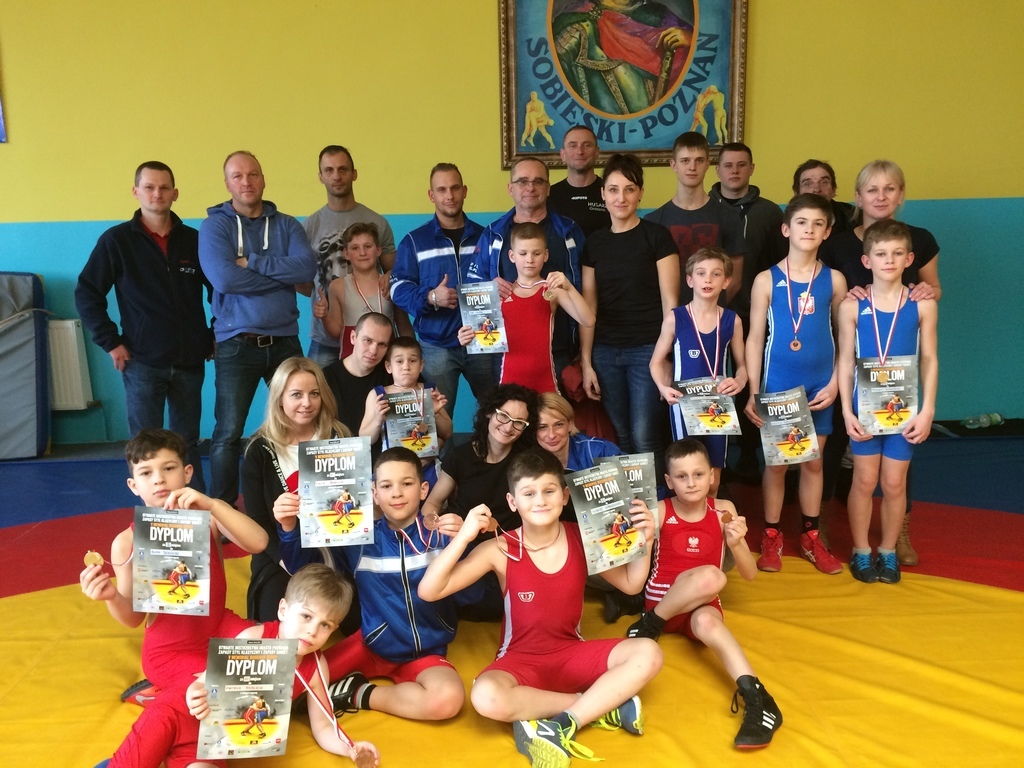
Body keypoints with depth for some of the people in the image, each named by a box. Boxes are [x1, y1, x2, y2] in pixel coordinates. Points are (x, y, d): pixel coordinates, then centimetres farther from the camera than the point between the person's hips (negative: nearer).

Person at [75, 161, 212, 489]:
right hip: (142, 363, -2)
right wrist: (110, 342, -5)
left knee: (188, 444, 11)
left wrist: (215, 335, 10)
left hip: (190, 361, 2)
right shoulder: (117, 240, -1)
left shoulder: (194, 241, 5)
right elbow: (86, 294, 0)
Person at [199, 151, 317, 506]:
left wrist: (252, 262, -15)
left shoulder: (286, 225, 8)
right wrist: (282, 275, -11)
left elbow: (307, 266, -11)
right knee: (228, 434, 1)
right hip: (236, 344, -3)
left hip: (284, 341, 3)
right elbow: (224, 278, -17)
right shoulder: (214, 225, -1)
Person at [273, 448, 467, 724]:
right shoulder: (360, 541, -4)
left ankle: (360, 695, -9)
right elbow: (300, 564, -3)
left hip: (426, 652, -1)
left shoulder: (440, 535, -10)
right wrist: (289, 528, -24)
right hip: (372, 644, 1)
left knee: (448, 700, -32)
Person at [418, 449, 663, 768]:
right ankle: (605, 705, -20)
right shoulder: (500, 550, -15)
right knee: (486, 697, -36)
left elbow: (631, 584, 6)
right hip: (521, 661, -2)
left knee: (648, 654, -21)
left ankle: (560, 727, -24)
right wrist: (464, 535, -28)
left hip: (572, 653, 3)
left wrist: (644, 541, -12)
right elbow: (429, 591, -18)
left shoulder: (582, 538, -7)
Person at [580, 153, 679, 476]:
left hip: (648, 349, -4)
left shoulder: (656, 236, -3)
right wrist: (586, 362, 6)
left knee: (645, 438, -6)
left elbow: (670, 301, -4)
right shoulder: (594, 243, 9)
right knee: (622, 436, 11)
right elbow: (588, 307, 10)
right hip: (605, 352, 4)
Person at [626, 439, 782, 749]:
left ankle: (756, 700, -34)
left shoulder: (723, 511, -2)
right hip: (661, 601, -1)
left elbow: (750, 575, -1)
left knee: (707, 623, -38)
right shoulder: (660, 511, -7)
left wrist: (736, 543, -22)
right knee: (711, 576, -33)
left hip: (702, 605, 1)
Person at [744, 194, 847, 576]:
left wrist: (835, 383, -3)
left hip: (819, 385, 2)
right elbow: (755, 338, -3)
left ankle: (810, 537, 24)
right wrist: (753, 392, -6)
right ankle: (771, 536, 19)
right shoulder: (766, 280, -4)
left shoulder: (834, 279, 1)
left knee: (813, 461, 11)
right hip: (777, 385, -2)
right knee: (776, 462, 6)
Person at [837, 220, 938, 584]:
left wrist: (927, 410, -6)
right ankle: (860, 551, 22)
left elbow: (930, 360, 0)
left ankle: (888, 552, 25)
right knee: (864, 480, 7)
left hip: (905, 407, 1)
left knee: (894, 483, 8)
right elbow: (845, 361, -3)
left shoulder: (922, 305, -3)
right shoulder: (852, 306, -5)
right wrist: (846, 410, -8)